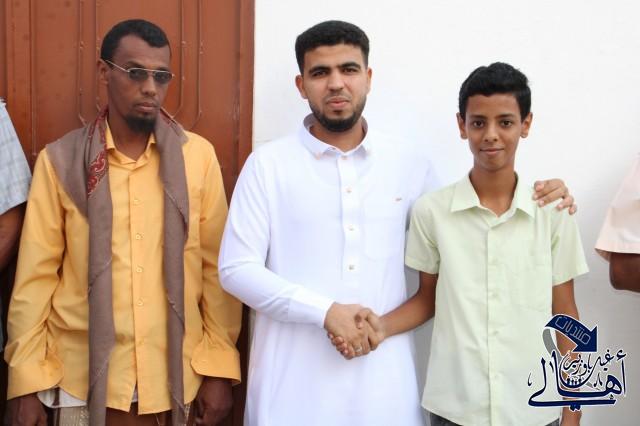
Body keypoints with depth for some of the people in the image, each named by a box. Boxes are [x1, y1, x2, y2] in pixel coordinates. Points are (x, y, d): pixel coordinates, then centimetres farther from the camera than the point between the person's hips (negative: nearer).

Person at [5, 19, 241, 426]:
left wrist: (219, 367, -3)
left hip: (175, 375, 0)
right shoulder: (61, 160, -3)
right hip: (84, 376, 0)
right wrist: (27, 380, -3)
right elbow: (36, 272, -1)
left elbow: (217, 266, -1)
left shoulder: (198, 156, -3)